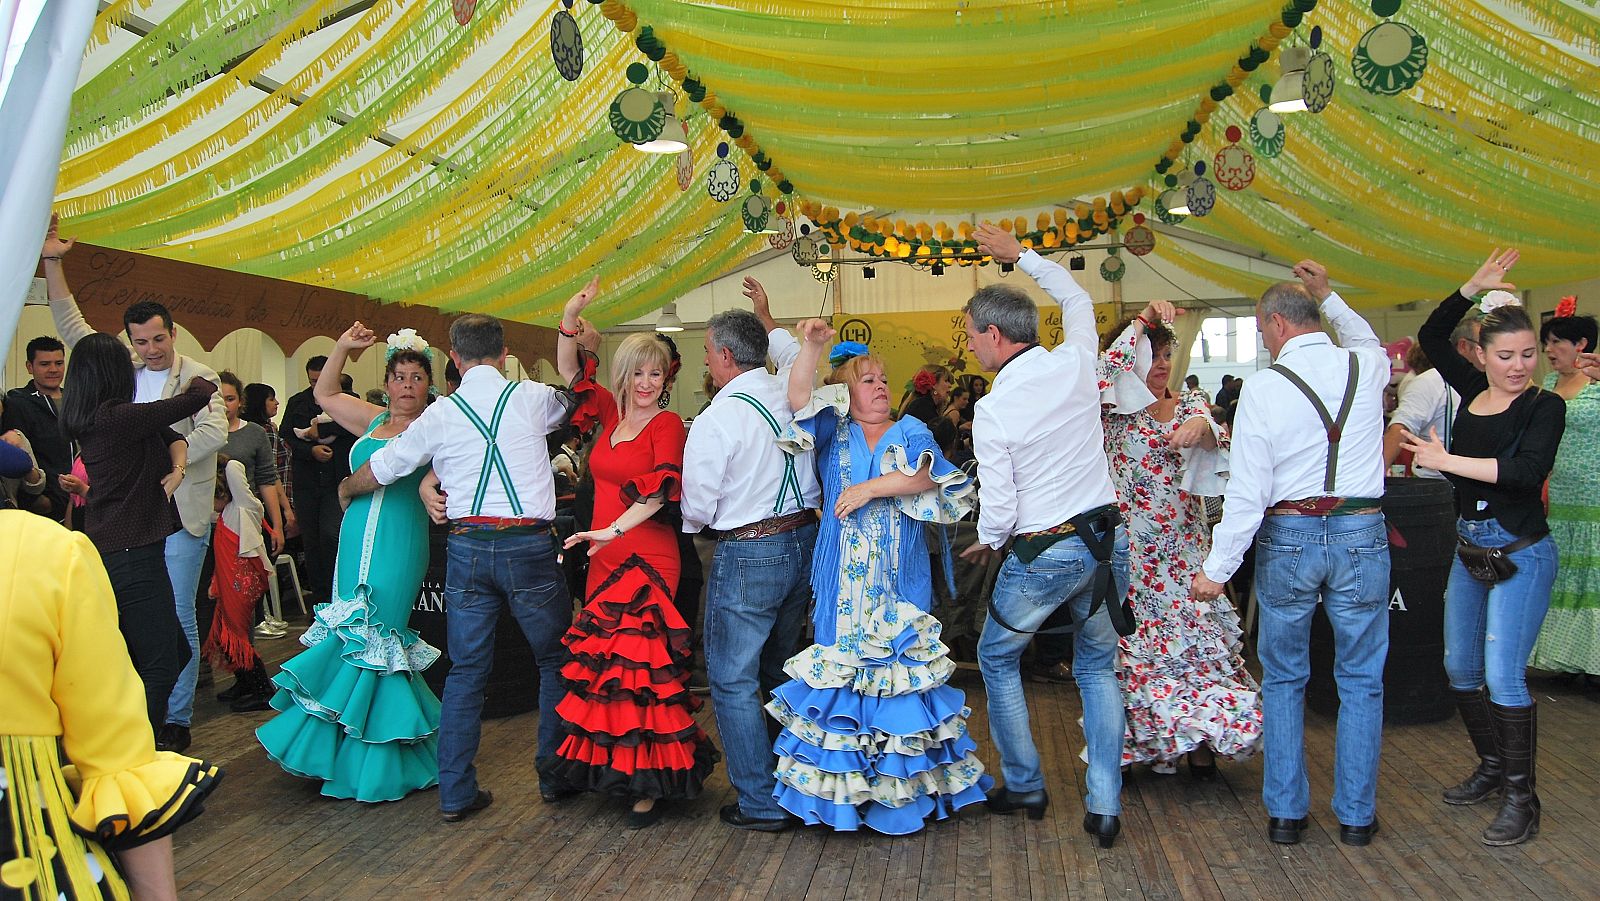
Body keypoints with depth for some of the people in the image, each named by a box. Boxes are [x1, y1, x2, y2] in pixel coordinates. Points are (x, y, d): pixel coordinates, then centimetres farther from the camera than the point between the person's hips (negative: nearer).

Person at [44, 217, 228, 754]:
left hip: (179, 513, -5)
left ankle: (177, 721, 7)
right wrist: (52, 263, 7)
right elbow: (71, 327, 13)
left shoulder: (197, 377, -2)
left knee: (177, 618, -2)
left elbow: (214, 432, -14)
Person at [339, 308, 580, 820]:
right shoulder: (533, 399, 0)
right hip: (528, 545, -2)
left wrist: (346, 490, 36)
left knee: (466, 671, 10)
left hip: (468, 546, 2)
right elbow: (574, 403, 24)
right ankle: (556, 776, 20)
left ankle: (456, 793, 15)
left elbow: (378, 469, 15)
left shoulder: (440, 415, 4)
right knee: (556, 661, 14)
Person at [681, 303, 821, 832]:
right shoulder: (790, 392, -1)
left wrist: (695, 525, 11)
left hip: (746, 556, -7)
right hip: (803, 540, 7)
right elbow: (792, 351, 26)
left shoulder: (715, 420, -18)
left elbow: (698, 507, -12)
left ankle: (762, 803, 7)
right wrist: (764, 315, 40)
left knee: (732, 682, 4)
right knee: (781, 671, 22)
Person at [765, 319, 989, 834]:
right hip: (846, 578, 1)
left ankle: (906, 780, 10)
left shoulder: (910, 432, 9)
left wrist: (868, 489, -15)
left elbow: (923, 477, -10)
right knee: (842, 662, 1)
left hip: (900, 578, 0)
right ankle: (843, 785, 10)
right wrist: (811, 346, -16)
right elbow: (799, 399, -5)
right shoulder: (834, 433, 12)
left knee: (902, 662, 0)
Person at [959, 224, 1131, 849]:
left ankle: (1024, 786, 27)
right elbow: (1076, 298, 20)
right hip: (1107, 540, 5)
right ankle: (1104, 807, 16)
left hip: (1041, 553, -5)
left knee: (997, 658, 19)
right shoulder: (1076, 363, -3)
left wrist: (985, 544, 8)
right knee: (1097, 668, 18)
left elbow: (998, 509, -14)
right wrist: (1021, 255, 28)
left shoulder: (992, 409, -16)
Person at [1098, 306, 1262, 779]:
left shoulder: (1190, 403, 11)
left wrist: (1202, 427, -32)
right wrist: (1141, 322, -14)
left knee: (1198, 633, -4)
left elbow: (1211, 435, -9)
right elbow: (1104, 372, -17)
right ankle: (1137, 742, 7)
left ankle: (1202, 743, 7)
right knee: (1136, 643, -5)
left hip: (1186, 547, 2)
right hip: (1130, 548, -2)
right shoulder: (1113, 410, 4)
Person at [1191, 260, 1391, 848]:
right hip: (1361, 535, 2)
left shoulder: (1264, 387, -10)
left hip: (1287, 539, -2)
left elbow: (1248, 490, -13)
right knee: (1360, 680, 12)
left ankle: (1285, 813, 18)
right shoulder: (1367, 367, 0)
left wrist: (1218, 568, -9)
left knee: (1283, 680, 12)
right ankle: (1356, 815, 20)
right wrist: (1329, 295, 34)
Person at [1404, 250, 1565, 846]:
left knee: (1503, 674, -9)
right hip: (1469, 546, 7)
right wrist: (1475, 287, 9)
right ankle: (1492, 768, 31)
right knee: (1460, 668, 13)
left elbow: (1528, 471, -24)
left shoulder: (1545, 406, -9)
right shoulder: (1471, 391, 7)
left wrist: (1448, 461, -20)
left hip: (1521, 551, -7)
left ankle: (1521, 798, 3)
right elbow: (1431, 337, 18)